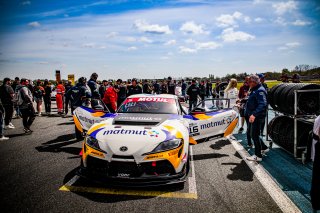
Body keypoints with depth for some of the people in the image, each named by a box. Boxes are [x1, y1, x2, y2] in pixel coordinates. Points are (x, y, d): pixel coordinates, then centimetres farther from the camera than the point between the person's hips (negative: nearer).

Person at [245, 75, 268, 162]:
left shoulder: (260, 91, -18)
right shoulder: (254, 90, 14)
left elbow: (263, 104, -30)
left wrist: (254, 114, -38)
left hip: (256, 117, -10)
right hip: (252, 116, 10)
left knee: (254, 135, -3)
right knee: (249, 133, 18)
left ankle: (258, 156, 8)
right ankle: (264, 148, 32)